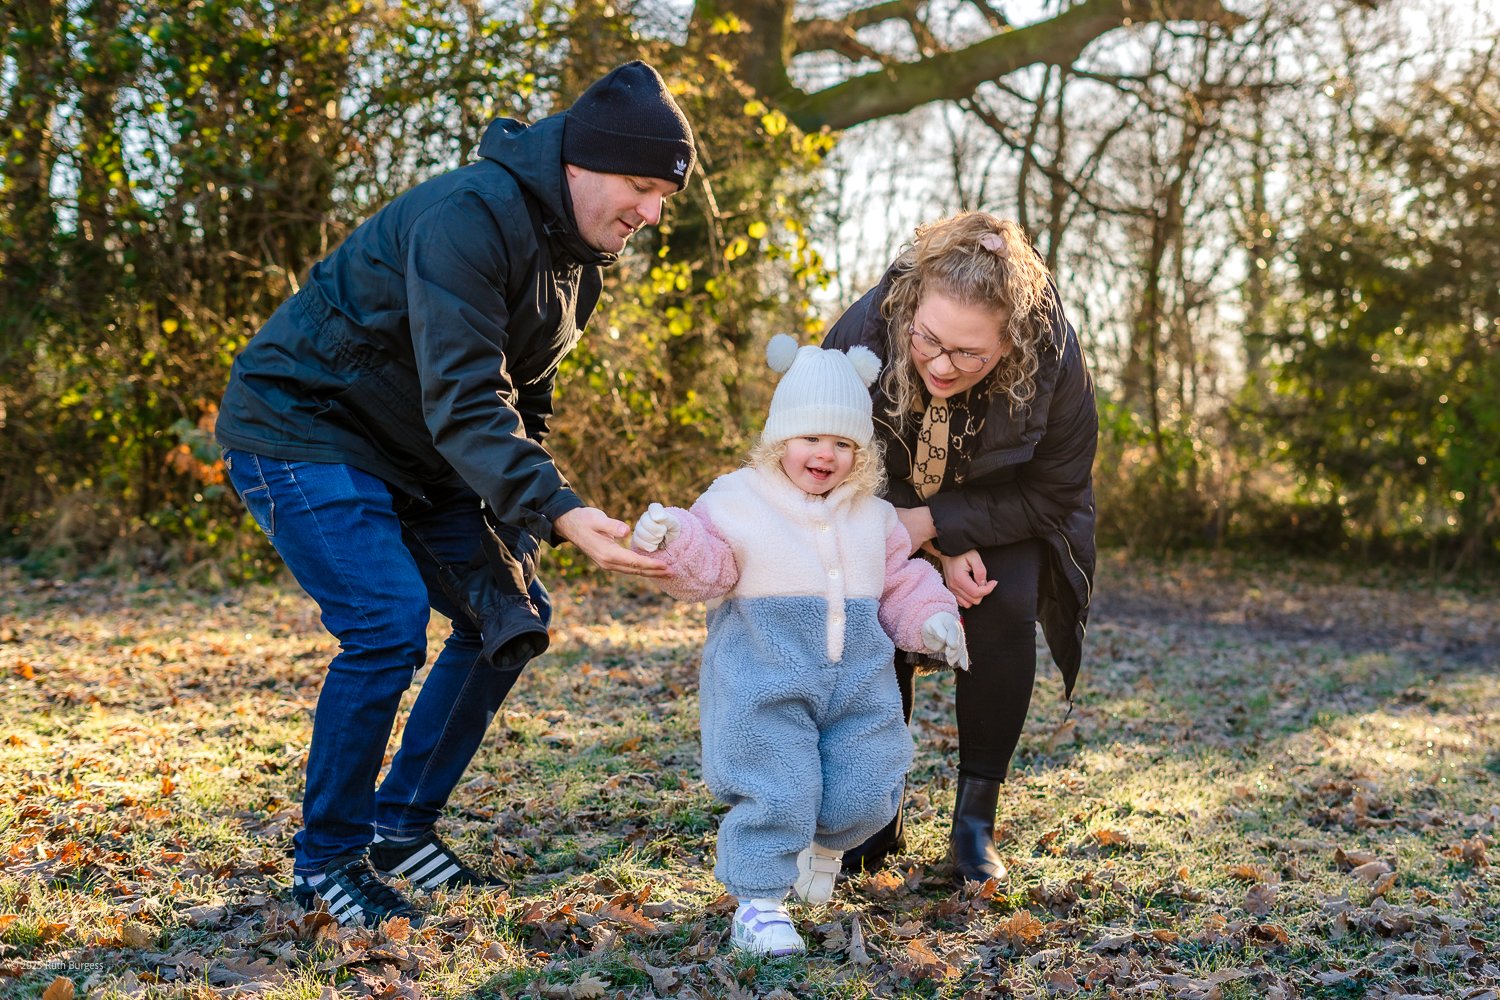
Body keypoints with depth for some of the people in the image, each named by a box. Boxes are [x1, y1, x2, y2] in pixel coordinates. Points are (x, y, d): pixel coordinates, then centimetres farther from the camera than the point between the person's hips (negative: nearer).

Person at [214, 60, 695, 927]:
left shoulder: (579, 251, 4)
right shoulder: (471, 217, -27)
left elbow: (522, 397, 11)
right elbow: (464, 402, -35)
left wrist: (519, 521, 1)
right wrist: (561, 513, -46)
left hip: (415, 457, 9)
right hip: (302, 428, -9)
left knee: (513, 615, 4)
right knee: (389, 625, -22)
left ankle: (403, 827, 16)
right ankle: (327, 859, -1)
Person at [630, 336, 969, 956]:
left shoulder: (872, 515, 12)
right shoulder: (737, 500, -3)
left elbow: (901, 581, 18)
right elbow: (706, 572, -8)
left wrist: (930, 618, 2)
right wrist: (674, 542, -27)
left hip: (858, 682, 5)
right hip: (765, 682, -4)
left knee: (866, 796, 4)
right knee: (775, 790, -12)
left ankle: (824, 843, 38)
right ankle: (759, 902, 6)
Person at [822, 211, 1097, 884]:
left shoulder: (1054, 356, -35)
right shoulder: (863, 332, -33)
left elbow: (1054, 493, -20)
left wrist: (935, 523, -29)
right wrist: (938, 553, -24)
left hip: (1006, 512, -1)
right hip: (889, 501, 1)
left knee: (1006, 610, -24)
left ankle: (976, 820, -8)